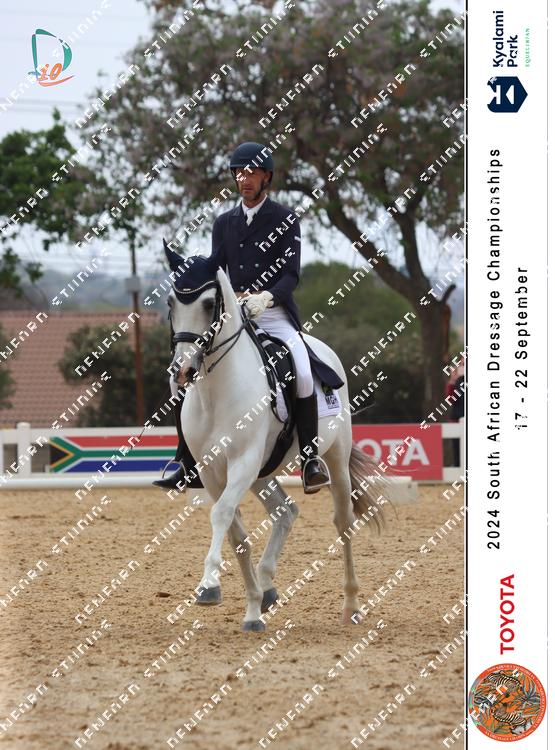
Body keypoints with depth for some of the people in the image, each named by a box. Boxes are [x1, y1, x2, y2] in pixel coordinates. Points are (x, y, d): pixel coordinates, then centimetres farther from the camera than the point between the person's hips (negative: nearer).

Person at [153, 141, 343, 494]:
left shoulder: (286, 220, -1)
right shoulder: (225, 222, 13)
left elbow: (291, 274, -9)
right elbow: (213, 269, 9)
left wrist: (265, 297, -28)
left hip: (275, 315, -5)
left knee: (302, 373, -30)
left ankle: (311, 456, -15)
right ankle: (190, 466, 2)